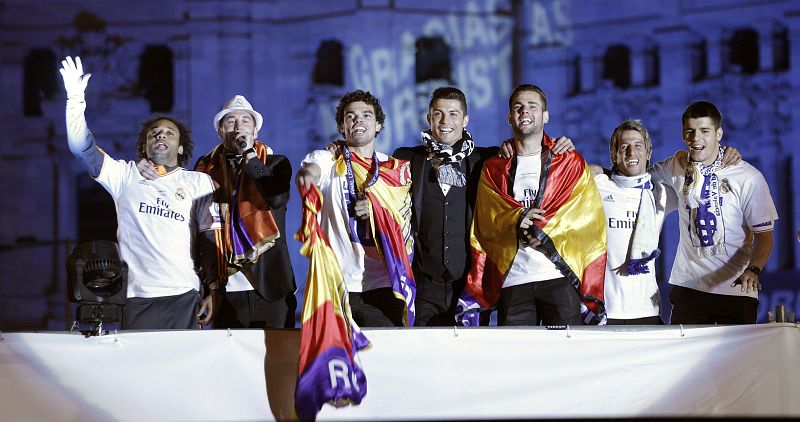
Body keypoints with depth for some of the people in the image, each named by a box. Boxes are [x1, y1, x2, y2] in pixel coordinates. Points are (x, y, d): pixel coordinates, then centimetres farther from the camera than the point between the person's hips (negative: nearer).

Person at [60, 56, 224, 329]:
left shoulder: (199, 182, 11)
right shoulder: (126, 175, 14)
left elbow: (211, 237, 6)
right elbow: (82, 148, 5)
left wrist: (214, 288, -2)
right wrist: (76, 99, -6)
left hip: (183, 297, 0)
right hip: (135, 297, 1)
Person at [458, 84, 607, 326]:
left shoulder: (571, 163, 13)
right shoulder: (493, 168, 17)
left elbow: (588, 214, 1)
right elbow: (488, 218, 6)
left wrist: (543, 231, -13)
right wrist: (517, 219, -16)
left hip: (560, 276, -1)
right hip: (511, 279, 1)